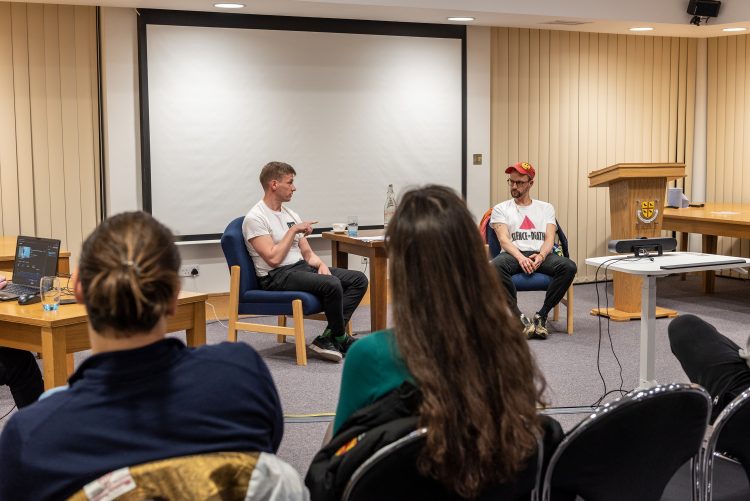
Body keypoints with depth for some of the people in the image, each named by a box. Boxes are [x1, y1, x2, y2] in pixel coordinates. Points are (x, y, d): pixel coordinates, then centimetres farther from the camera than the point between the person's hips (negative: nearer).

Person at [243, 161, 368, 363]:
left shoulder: (290, 214, 16)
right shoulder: (255, 218, -11)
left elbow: (306, 252, 15)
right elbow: (273, 258, -20)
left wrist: (321, 264, -7)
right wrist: (293, 230, -13)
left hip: (302, 267, 9)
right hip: (277, 277, -9)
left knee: (359, 279, -6)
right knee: (332, 285, -33)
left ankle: (328, 338, -13)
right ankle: (340, 338, -8)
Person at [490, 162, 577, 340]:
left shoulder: (546, 208, 20)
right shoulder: (501, 209, 14)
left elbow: (549, 238, 6)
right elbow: (503, 239, -2)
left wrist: (541, 256, -18)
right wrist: (521, 258, -22)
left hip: (540, 254, 2)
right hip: (513, 254, -2)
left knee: (569, 266, -31)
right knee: (496, 266, -39)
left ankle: (541, 316, -21)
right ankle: (520, 318, -30)